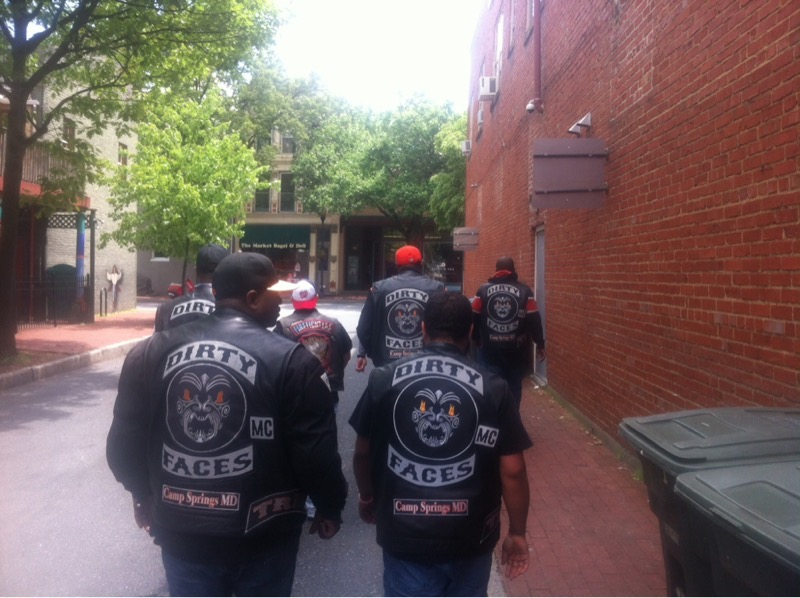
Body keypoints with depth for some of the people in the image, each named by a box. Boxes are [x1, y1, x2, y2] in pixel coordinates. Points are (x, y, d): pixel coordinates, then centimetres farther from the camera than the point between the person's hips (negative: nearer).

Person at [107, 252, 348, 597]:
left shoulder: (153, 352, -3)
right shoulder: (291, 361, -16)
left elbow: (123, 441, 3)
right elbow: (316, 452, -14)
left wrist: (144, 495, 21)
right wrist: (330, 507, 4)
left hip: (182, 530, 3)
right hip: (263, 533, -3)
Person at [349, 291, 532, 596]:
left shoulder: (385, 380, -6)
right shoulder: (493, 388, -9)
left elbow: (363, 452, 4)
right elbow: (512, 470, -7)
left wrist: (367, 497, 22)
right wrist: (517, 533, 7)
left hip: (405, 533, 0)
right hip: (470, 535, 1)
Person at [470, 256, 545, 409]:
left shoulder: (484, 289, 0)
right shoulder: (524, 290, -2)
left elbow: (474, 318, 0)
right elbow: (534, 320, -5)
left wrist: (476, 339, 14)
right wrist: (540, 343, 2)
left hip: (490, 349, 0)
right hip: (516, 350, 0)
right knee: (514, 388, 14)